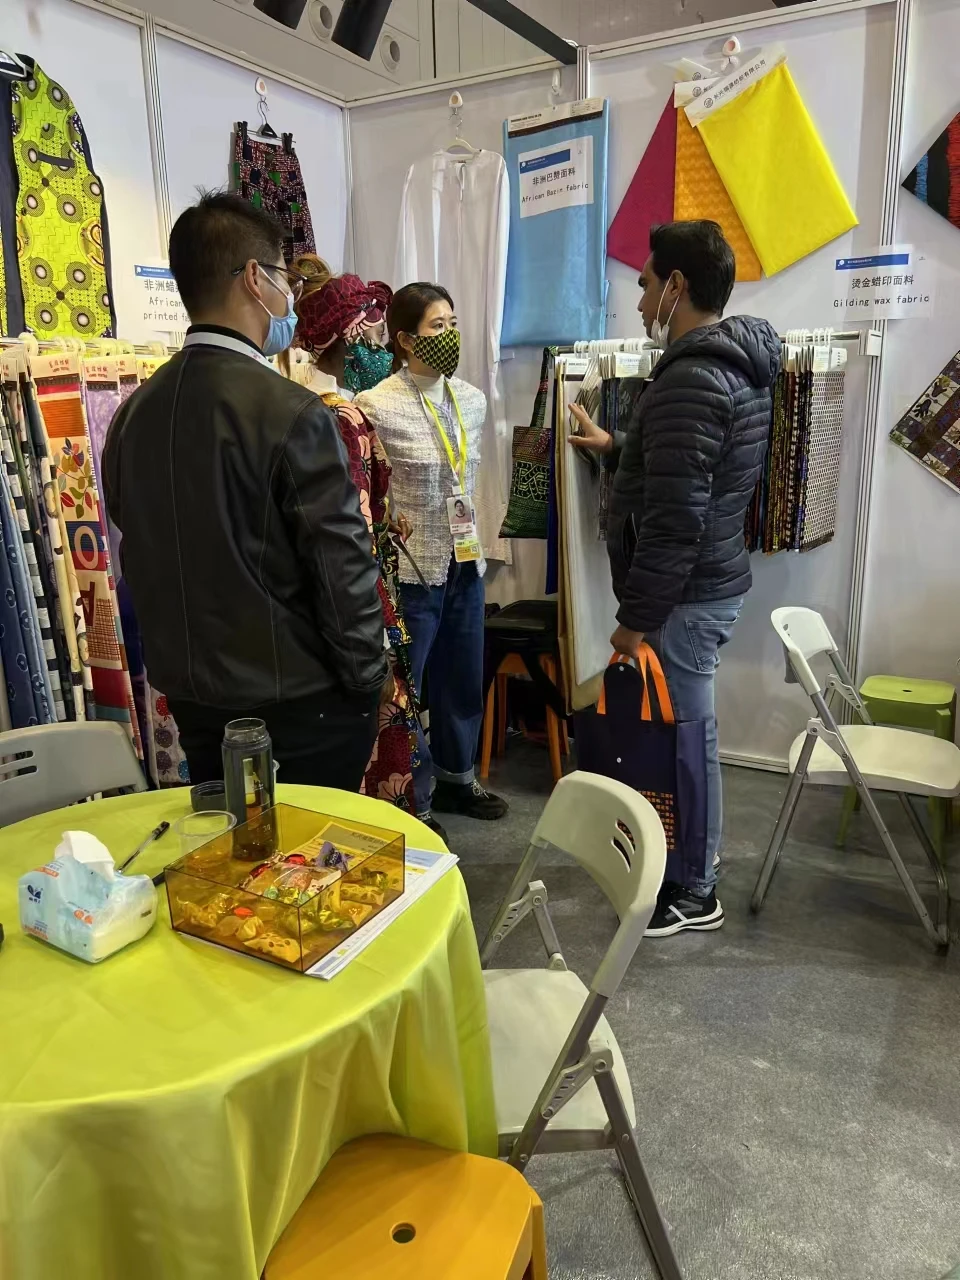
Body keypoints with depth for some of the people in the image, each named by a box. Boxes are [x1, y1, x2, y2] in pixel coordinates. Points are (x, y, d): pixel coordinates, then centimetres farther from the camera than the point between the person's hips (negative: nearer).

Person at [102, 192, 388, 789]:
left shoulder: (133, 414, 2)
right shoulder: (292, 413, -19)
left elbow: (141, 556, 10)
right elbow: (342, 571, -18)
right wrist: (368, 681, -4)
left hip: (191, 699, 7)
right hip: (300, 705, -6)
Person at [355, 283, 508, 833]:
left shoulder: (472, 399, 6)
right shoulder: (377, 406, -15)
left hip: (466, 564, 7)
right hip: (412, 571, -7)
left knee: (464, 679, 18)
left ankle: (455, 777, 39)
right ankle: (412, 799, 24)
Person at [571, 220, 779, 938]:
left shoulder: (689, 381, -22)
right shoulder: (738, 366, 11)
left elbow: (674, 523, -26)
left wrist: (635, 619, -19)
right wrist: (615, 447, 27)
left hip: (684, 596, -10)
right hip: (712, 582, 10)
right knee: (686, 731, 21)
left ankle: (695, 894, 19)